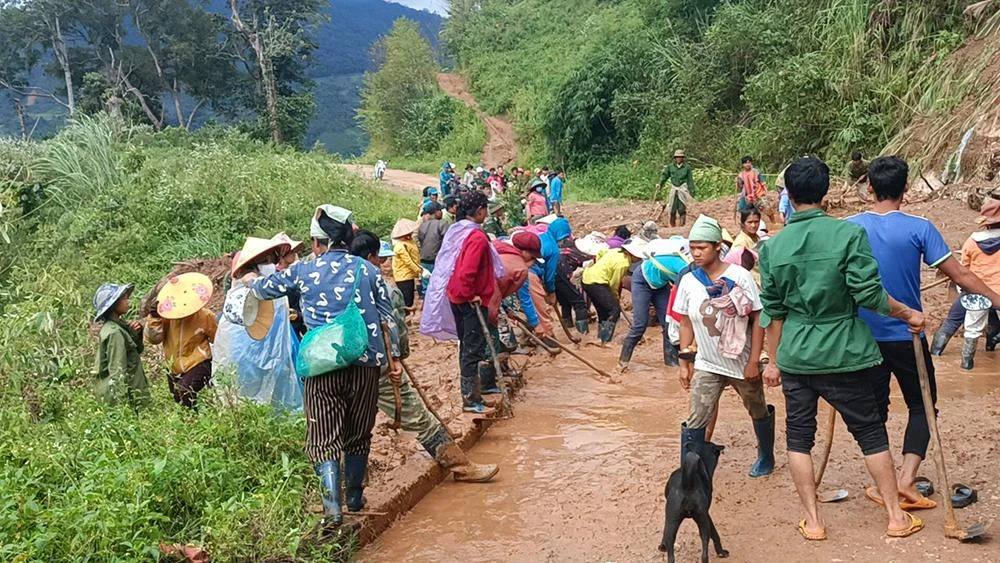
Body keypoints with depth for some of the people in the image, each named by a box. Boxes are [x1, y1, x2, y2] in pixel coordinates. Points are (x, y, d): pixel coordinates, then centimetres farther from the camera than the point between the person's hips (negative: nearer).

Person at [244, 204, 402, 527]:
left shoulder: (304, 271, 3)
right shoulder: (368, 270, 5)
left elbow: (264, 288, 19)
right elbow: (387, 317, 7)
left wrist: (249, 279, 41)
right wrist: (394, 357, 15)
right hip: (365, 363, 2)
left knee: (325, 438, 0)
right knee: (358, 434, 16)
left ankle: (332, 508, -13)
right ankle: (355, 497, 30)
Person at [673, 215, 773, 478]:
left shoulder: (739, 276, -15)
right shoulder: (688, 281, -6)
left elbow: (758, 319, -12)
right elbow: (686, 323, 3)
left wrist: (754, 361, -14)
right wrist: (684, 363, 3)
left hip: (743, 363, -1)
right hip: (707, 366, 1)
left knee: (759, 413, 20)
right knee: (696, 421, -9)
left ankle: (766, 457, 46)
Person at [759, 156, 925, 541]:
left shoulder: (772, 246, -1)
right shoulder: (849, 234, -11)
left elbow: (773, 311, 5)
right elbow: (869, 294, -13)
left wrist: (774, 361, 14)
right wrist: (908, 314, 5)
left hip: (795, 357, 2)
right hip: (842, 355, -2)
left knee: (799, 437, 12)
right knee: (871, 433, 12)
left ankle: (813, 522, 14)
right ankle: (897, 517, 21)